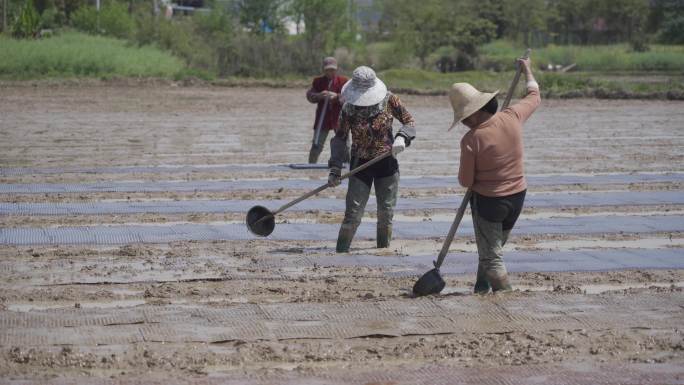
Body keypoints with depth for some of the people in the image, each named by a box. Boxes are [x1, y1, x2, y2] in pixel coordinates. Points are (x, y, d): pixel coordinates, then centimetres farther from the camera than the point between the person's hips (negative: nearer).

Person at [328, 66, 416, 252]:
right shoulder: (348, 108, -10)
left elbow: (409, 121, 2)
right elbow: (339, 138, -4)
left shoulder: (389, 100, -8)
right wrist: (335, 168, -11)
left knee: (386, 212, 7)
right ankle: (340, 252, -2)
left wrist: (402, 138, -19)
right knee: (353, 213, -8)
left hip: (387, 163, 2)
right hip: (360, 164, -2)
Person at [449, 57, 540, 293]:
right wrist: (527, 70, 27)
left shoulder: (471, 140, -23)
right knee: (494, 246, 24)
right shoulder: (512, 117, -10)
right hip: (517, 196, 6)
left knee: (491, 254, 6)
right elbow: (534, 96, 11)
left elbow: (465, 181, -13)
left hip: (487, 201, -6)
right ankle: (482, 287, 35)